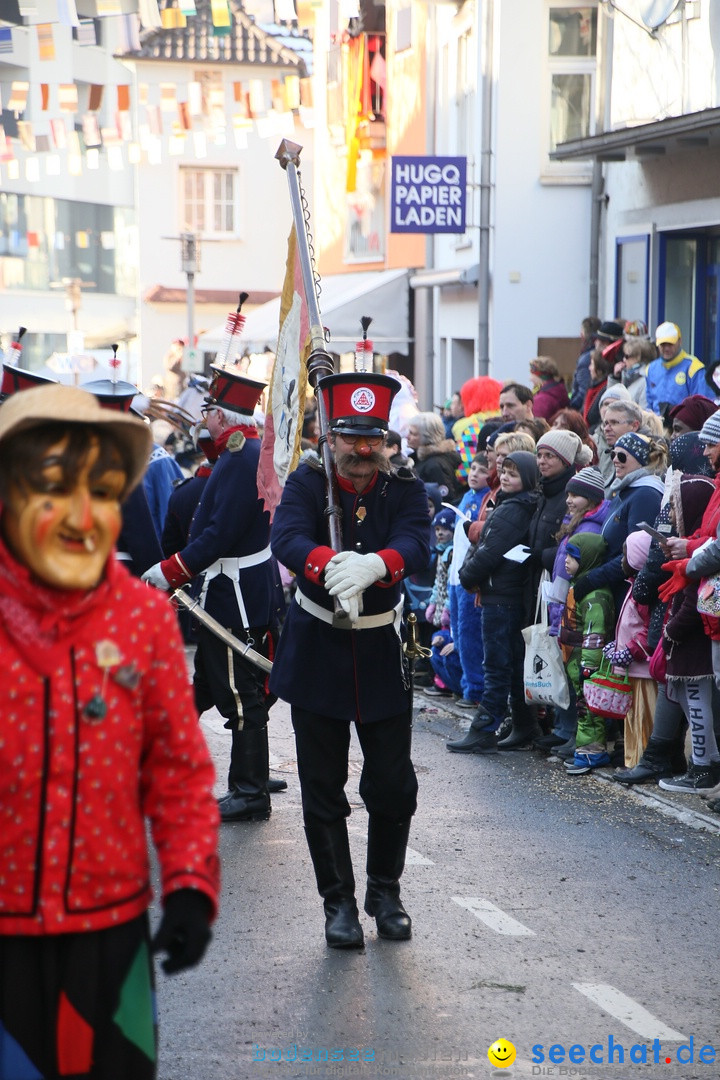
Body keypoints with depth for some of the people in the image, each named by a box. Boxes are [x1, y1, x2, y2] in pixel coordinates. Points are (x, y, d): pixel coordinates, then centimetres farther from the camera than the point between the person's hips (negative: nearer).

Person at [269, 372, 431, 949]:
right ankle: (339, 902, 19)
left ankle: (385, 891, 26)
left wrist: (373, 565, -46)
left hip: (382, 652, 1)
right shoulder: (307, 483, -5)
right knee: (323, 788, 5)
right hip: (317, 651, -1)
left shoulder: (406, 490, -3)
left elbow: (416, 545, -23)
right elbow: (288, 537, -25)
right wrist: (332, 564, -47)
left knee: (394, 785, 4)